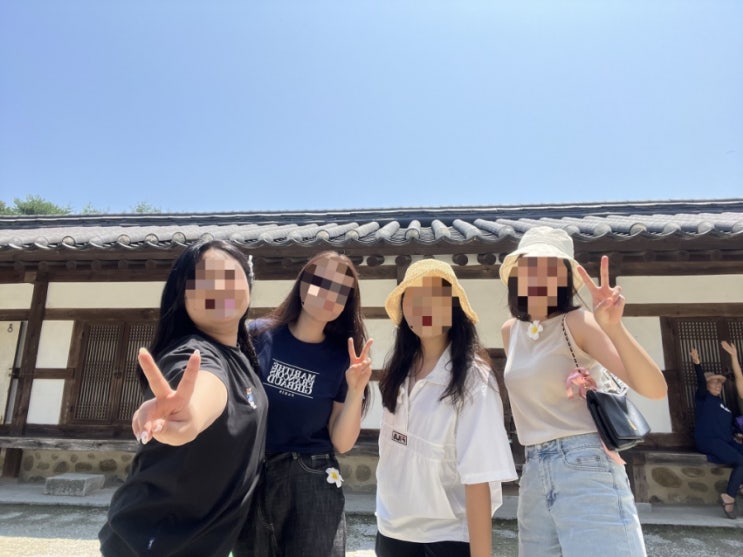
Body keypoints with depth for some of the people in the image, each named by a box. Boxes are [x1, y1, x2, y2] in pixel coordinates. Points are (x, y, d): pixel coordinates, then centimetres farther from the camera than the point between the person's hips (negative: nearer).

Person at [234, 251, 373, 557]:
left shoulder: (343, 358, -4)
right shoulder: (260, 335, -8)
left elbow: (341, 443, -6)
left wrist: (356, 391, -20)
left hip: (311, 485, 0)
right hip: (250, 478, 1)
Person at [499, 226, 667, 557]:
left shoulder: (577, 322, -10)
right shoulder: (510, 330, 7)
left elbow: (655, 389, -20)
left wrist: (613, 327, -36)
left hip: (585, 467, -6)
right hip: (533, 471, 6)